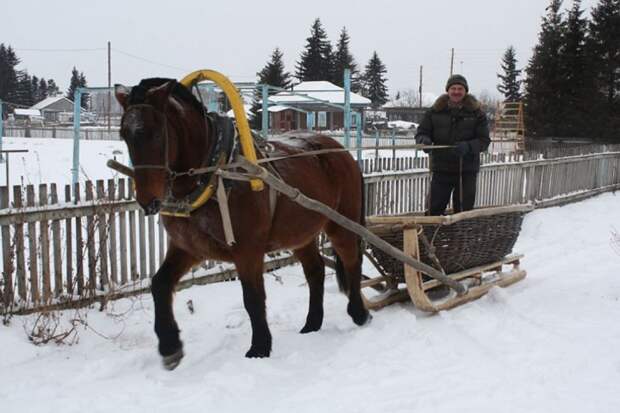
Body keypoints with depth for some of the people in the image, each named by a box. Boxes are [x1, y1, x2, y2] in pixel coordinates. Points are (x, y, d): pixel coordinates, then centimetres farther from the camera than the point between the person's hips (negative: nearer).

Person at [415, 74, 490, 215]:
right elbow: (421, 133, 7)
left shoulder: (476, 113, 0)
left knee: (464, 211, 6)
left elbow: (484, 140, -4)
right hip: (441, 169, 1)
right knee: (434, 209, 2)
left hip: (467, 171, -1)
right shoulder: (435, 111, 3)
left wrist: (468, 147, -24)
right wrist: (424, 140, -17)